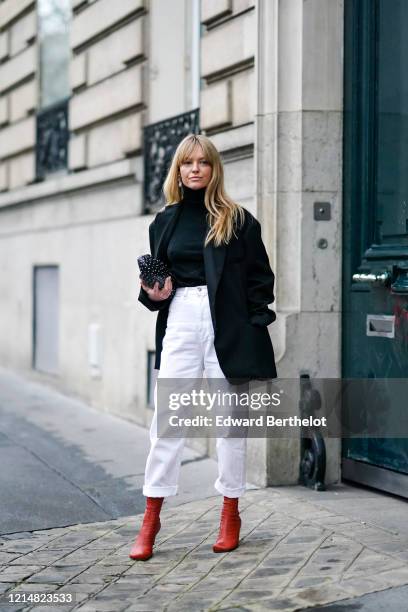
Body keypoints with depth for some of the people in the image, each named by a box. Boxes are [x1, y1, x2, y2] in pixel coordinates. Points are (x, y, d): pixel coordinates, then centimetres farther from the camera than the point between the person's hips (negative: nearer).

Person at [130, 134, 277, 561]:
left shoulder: (237, 220, 2)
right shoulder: (165, 221, 12)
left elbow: (260, 278, 1)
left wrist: (253, 329, -8)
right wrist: (154, 294, -4)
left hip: (228, 325, -2)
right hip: (180, 322, 3)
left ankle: (230, 514, 17)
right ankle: (150, 520, 4)